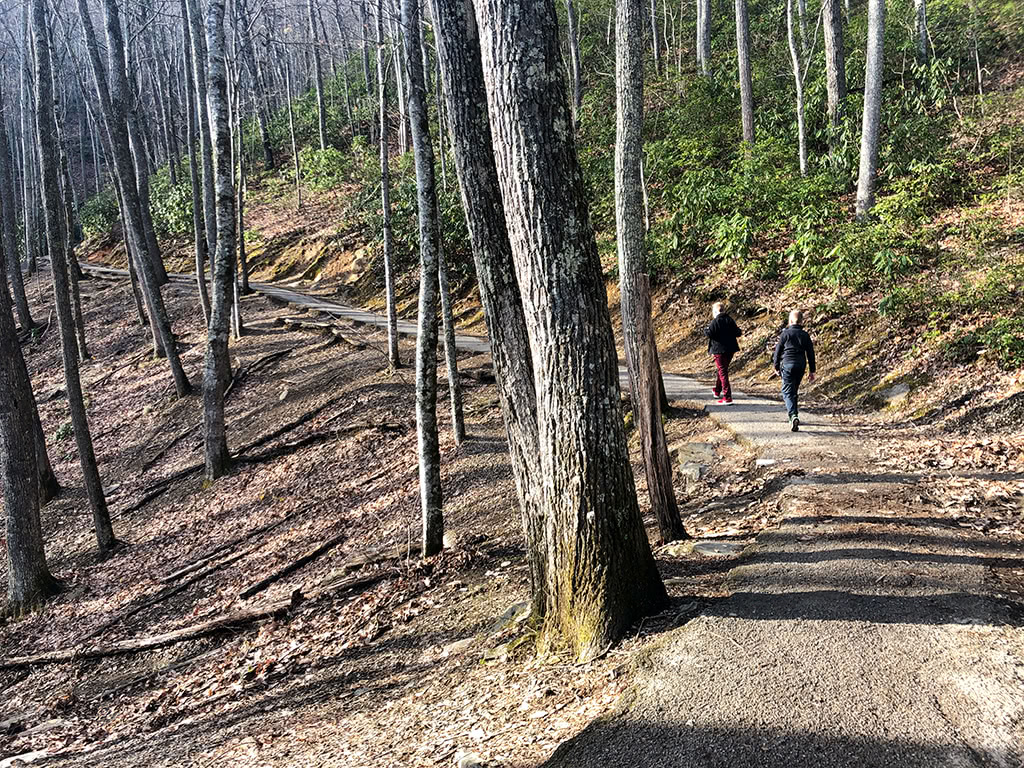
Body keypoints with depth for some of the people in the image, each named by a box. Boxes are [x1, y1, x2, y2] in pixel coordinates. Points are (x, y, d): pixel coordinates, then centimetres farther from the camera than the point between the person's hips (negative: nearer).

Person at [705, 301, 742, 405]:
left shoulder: (715, 322, -12)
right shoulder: (730, 320, 6)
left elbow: (709, 334, -20)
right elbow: (738, 333, 4)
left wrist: (706, 329, 1)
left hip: (719, 350, -7)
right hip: (730, 350, 7)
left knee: (722, 372, -5)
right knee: (721, 370, 25)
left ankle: (727, 397, -11)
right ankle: (717, 391, 44)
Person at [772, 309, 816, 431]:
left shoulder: (785, 333, -4)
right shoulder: (805, 335, 6)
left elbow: (778, 351, 0)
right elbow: (810, 354, 8)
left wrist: (776, 366, 13)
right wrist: (812, 371, 14)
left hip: (787, 365, -4)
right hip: (801, 366, 4)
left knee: (787, 392, -6)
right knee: (795, 391, 18)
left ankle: (793, 416, -27)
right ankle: (794, 416, 26)